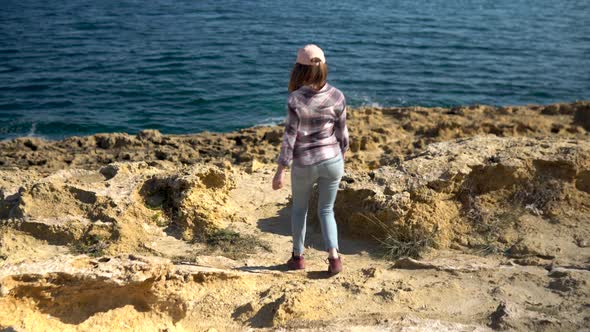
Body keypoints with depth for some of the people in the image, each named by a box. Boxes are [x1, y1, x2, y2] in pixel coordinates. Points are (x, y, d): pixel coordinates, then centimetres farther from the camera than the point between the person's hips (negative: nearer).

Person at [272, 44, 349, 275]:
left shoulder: (295, 100, -17)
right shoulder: (337, 96, -7)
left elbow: (290, 137, -15)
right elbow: (342, 134, 1)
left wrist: (280, 171, -8)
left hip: (304, 164, -2)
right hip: (332, 161, 2)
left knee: (299, 208, 22)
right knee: (326, 210, 18)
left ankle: (298, 256, 32)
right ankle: (334, 256, 2)